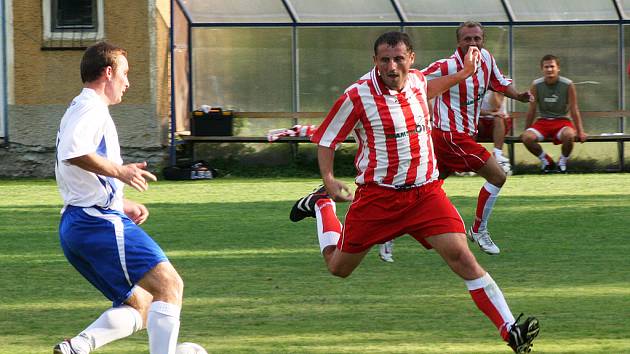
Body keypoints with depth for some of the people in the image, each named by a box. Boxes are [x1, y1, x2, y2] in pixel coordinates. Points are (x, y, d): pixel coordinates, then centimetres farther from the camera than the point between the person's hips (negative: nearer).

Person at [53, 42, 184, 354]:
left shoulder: (79, 110, 28)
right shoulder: (91, 107, -4)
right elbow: (73, 153, -25)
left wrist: (122, 206, 25)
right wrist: (118, 170, -20)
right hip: (100, 221, -10)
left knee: (140, 306, 8)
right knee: (169, 284, -15)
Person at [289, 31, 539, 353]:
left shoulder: (416, 79, 2)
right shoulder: (357, 96, -14)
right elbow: (325, 139, -3)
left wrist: (463, 74, 26)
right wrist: (329, 180, -16)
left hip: (426, 192, 2)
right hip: (377, 195, -2)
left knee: (461, 255, -16)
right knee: (338, 267, 12)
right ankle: (322, 205, 41)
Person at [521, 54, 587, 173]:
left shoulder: (568, 85, -7)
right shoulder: (536, 85, -2)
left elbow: (574, 110, -2)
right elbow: (532, 110, 6)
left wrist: (580, 132, -7)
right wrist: (526, 130, 8)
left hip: (561, 120, -2)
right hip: (543, 121, 2)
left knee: (569, 135, -38)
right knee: (526, 137, -29)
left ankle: (562, 162, -5)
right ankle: (546, 160, 0)